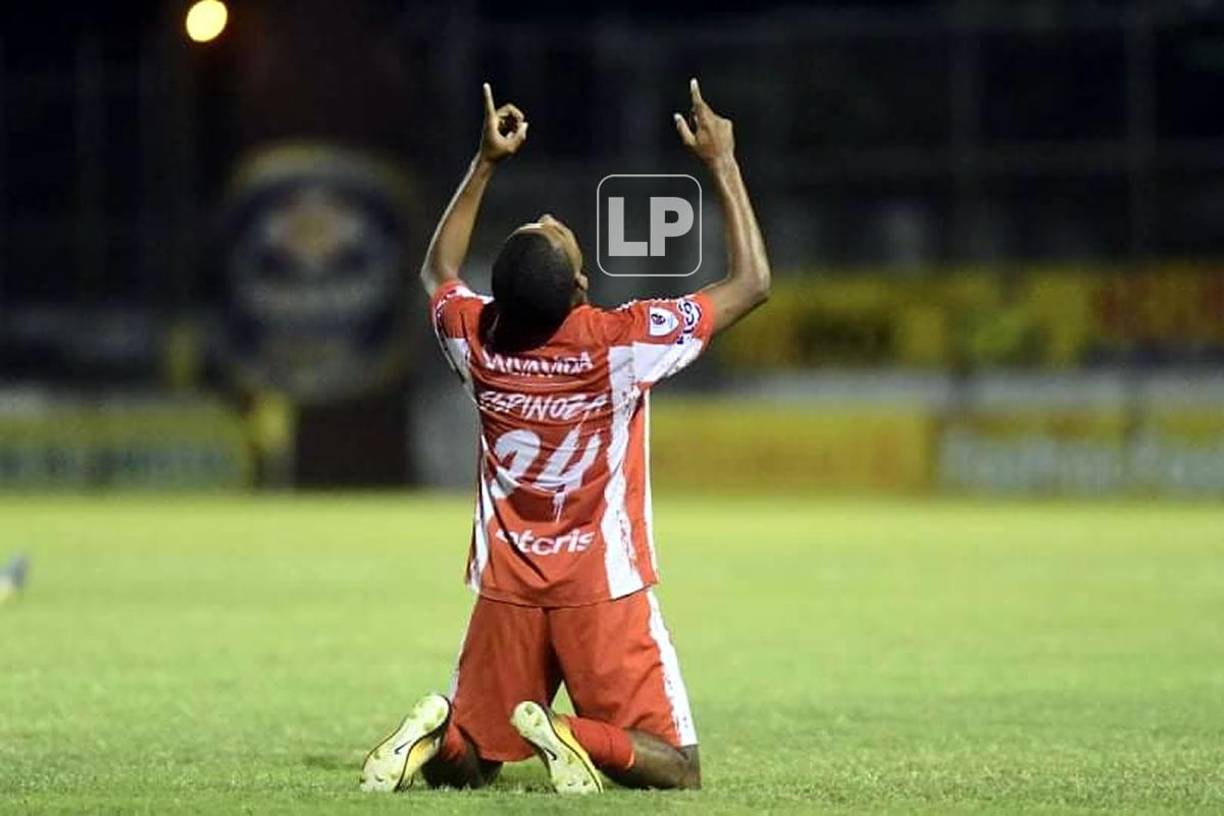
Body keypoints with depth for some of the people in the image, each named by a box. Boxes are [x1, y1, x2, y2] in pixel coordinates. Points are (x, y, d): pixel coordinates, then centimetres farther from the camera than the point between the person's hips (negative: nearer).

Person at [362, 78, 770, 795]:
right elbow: (753, 283, -7)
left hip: (507, 592, 4)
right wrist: (722, 164, -1)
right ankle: (573, 736, -27)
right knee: (676, 770, -1)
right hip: (604, 593, -4)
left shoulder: (478, 341, -7)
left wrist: (485, 164, 19)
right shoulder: (621, 344, -17)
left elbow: (439, 272, 20)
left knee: (458, 766, 15)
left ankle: (435, 729, -18)